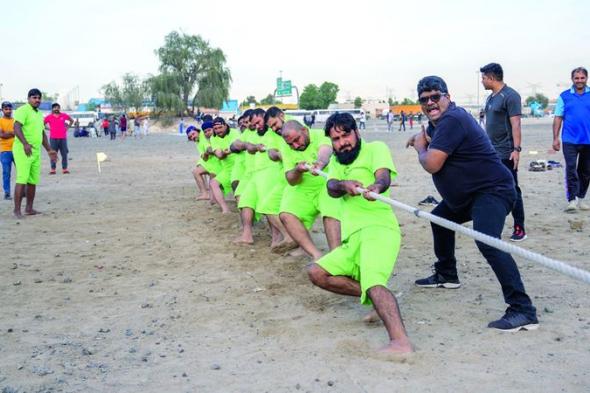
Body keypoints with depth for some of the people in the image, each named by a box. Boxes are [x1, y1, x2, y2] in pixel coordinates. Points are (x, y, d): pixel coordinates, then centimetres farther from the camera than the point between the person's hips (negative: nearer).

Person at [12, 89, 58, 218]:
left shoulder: (39, 114, 20)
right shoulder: (23, 110, -7)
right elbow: (16, 127, -20)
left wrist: (49, 150, 26)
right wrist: (25, 143, -33)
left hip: (36, 152, 8)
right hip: (23, 150, -8)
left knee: (33, 181, 9)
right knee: (22, 179, -12)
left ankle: (29, 208, 17)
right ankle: (17, 210, -10)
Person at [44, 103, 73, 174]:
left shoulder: (64, 115, 5)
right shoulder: (49, 117, 2)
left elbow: (72, 120, 20)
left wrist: (68, 126, 9)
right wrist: (49, 128, 3)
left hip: (63, 138, 1)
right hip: (53, 138, -1)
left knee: (64, 154, 1)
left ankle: (64, 169, 7)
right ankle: (53, 169, 5)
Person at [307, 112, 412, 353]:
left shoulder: (375, 148, 5)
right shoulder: (336, 161, 22)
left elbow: (384, 176, -16)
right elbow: (331, 188, 1)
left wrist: (376, 186, -41)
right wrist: (344, 185, -24)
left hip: (378, 228, -8)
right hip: (352, 239, 8)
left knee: (373, 282, -31)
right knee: (316, 273, 5)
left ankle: (400, 341, -49)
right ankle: (377, 300, 1)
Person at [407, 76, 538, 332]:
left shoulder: (452, 120, -21)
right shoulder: (438, 121, 12)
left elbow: (431, 164, -24)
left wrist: (421, 147, -3)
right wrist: (422, 140, 6)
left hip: (491, 191, -12)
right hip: (468, 195, 12)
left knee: (487, 241, -31)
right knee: (440, 219, 28)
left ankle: (523, 311, -34)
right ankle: (446, 275, 45)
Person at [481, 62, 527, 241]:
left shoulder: (510, 96, -11)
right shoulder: (491, 97, 14)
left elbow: (516, 124, -17)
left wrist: (516, 149, -23)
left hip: (506, 153, -8)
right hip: (490, 153, 8)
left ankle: (519, 229, 3)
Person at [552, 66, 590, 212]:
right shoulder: (565, 96, 3)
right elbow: (558, 118, 3)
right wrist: (555, 138, -3)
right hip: (570, 140, -2)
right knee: (571, 169, -9)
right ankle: (572, 200, -8)